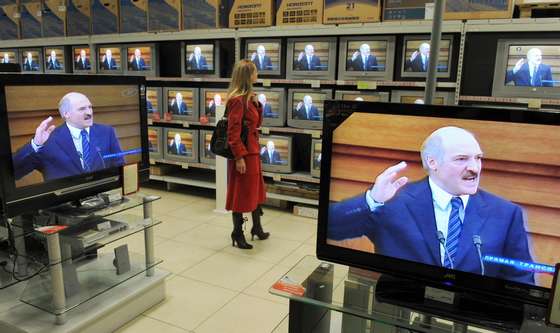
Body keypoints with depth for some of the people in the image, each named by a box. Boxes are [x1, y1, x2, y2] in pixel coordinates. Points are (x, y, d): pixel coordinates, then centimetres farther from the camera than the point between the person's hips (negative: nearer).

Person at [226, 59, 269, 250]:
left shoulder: (247, 97, 11)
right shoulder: (237, 100, -18)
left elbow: (257, 123, 17)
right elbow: (233, 132, -21)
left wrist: (256, 103, 3)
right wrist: (239, 157, -22)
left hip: (253, 151, 10)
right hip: (243, 154, -10)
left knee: (255, 191, 19)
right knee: (241, 194, 2)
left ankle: (257, 229, 35)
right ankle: (237, 235, 17)